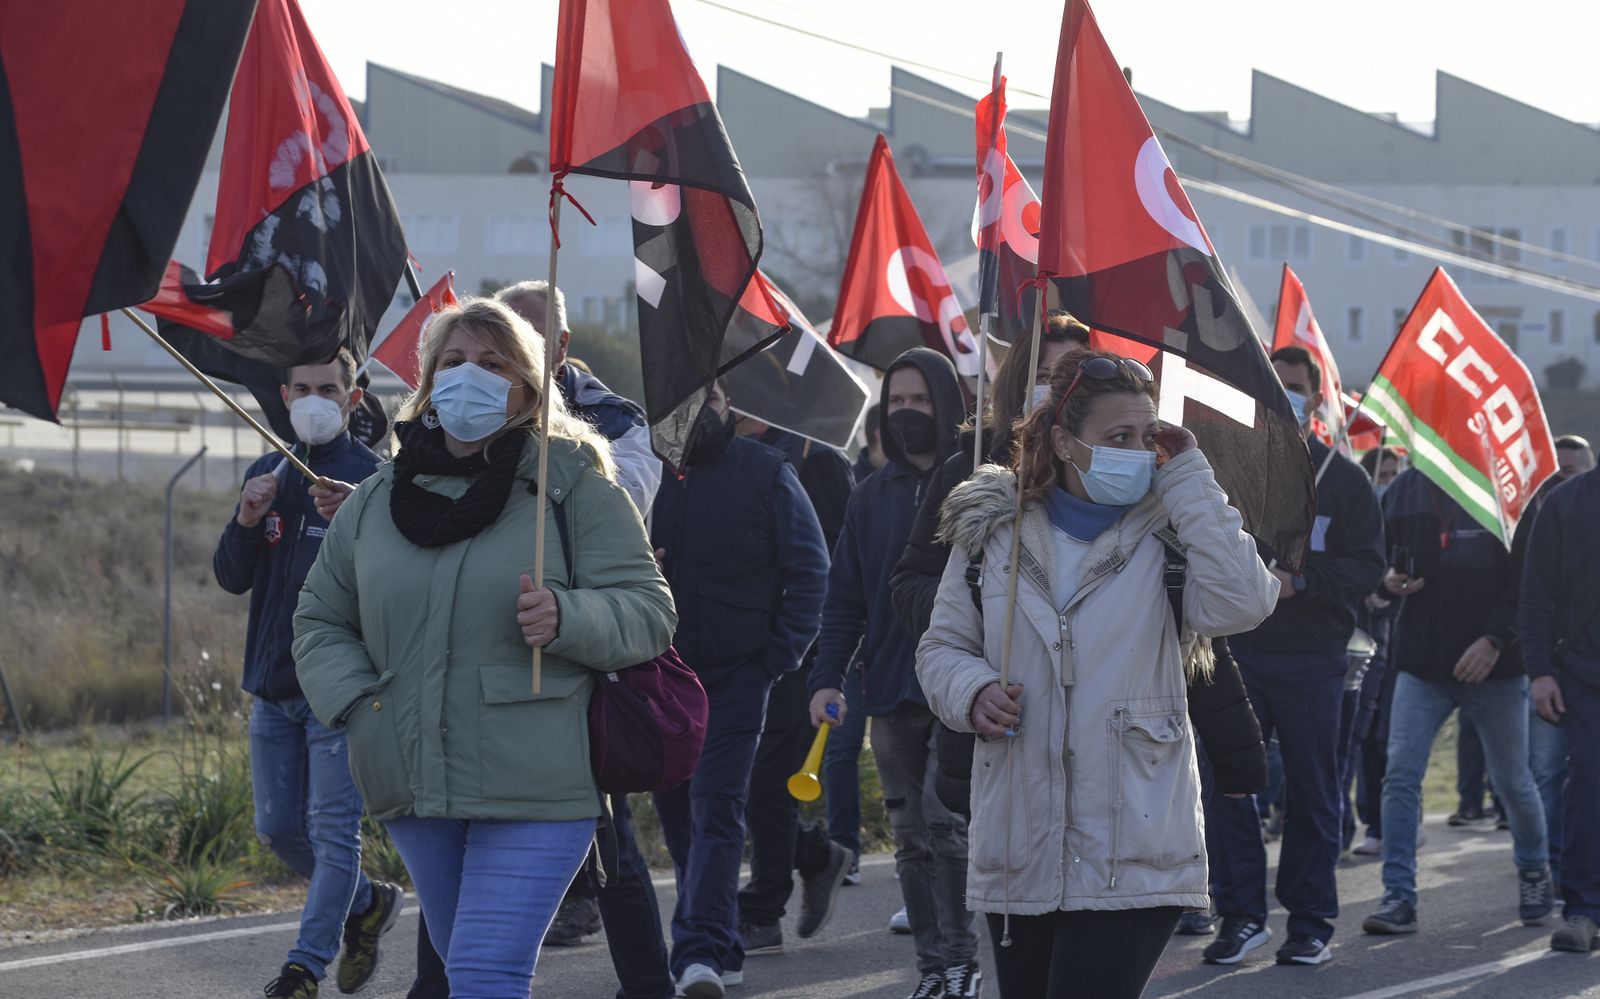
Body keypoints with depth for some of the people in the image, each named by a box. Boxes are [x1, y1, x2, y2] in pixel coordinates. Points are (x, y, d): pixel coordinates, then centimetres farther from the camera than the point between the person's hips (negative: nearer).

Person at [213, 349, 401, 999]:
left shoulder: (373, 476, -6)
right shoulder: (267, 475, 11)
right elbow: (231, 579, 8)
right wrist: (246, 522, -13)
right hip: (273, 688, 6)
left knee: (333, 829, -9)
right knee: (277, 829, 11)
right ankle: (367, 903, 32)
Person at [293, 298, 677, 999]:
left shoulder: (573, 485, -2)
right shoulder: (378, 498, 11)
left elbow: (647, 612, -5)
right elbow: (319, 621, 18)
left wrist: (566, 618, -25)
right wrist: (356, 703, -1)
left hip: (535, 788, -5)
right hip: (413, 790, 5)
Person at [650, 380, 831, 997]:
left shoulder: (766, 472, 0)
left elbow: (809, 566, 2)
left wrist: (782, 652, -5)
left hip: (737, 674, -3)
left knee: (716, 808, -13)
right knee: (677, 814, 8)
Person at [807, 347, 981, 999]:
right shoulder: (873, 496, 13)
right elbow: (844, 598, 13)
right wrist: (827, 677, 2)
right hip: (891, 694, 5)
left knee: (945, 821, -13)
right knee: (911, 836, 7)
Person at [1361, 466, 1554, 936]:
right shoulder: (1405, 489, 6)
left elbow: (1528, 575, -12)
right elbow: (1384, 557, 21)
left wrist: (1495, 639, -21)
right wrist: (1389, 578, -3)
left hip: (1492, 663, -3)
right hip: (1421, 661, 3)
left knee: (1512, 781, 10)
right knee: (1401, 774, -10)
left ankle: (1535, 872, 35)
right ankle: (1399, 897, -7)